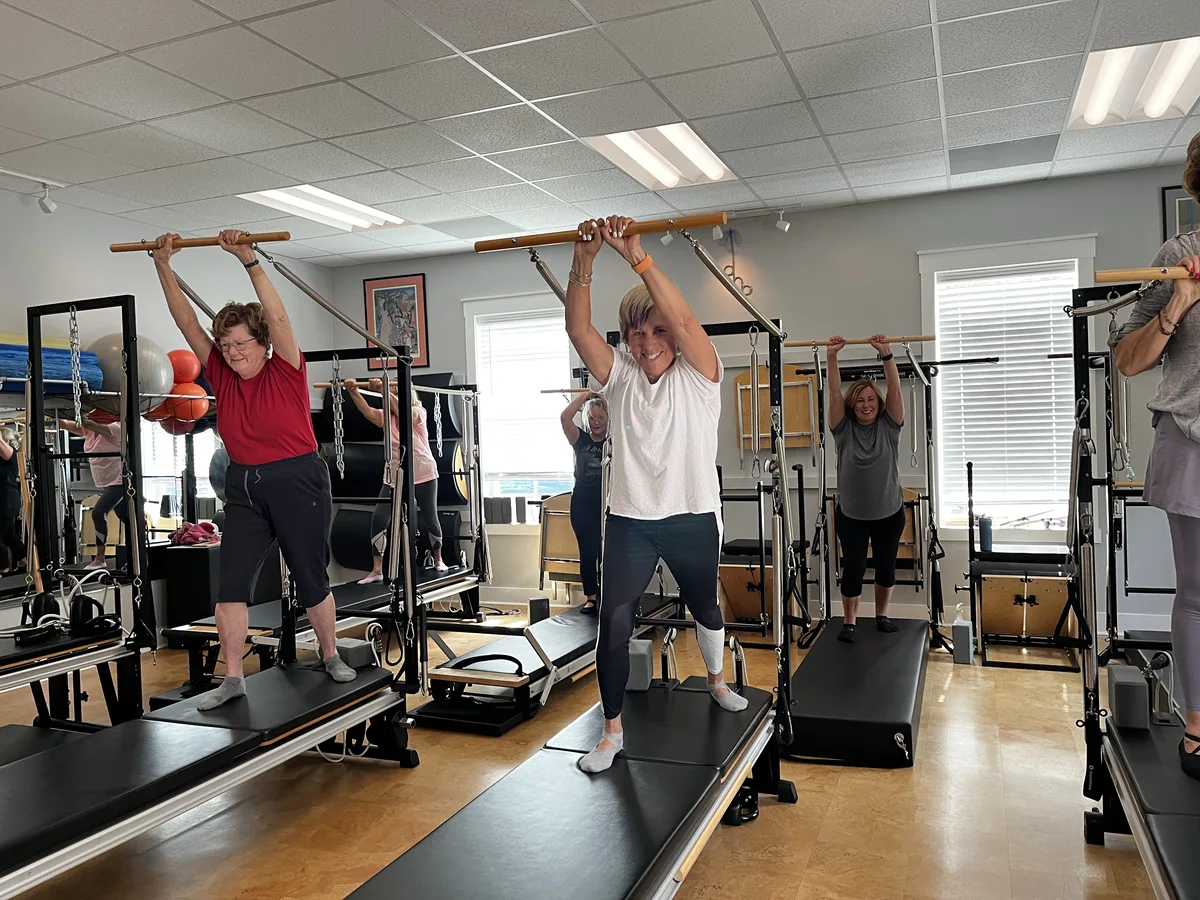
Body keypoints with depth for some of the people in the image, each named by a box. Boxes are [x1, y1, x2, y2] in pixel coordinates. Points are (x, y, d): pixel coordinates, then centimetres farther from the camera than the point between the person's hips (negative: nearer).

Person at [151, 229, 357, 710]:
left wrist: (249, 261, -26)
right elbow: (187, 321, 3)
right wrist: (163, 266, -2)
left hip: (298, 483, -4)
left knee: (311, 578, 7)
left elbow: (277, 317, -20)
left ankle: (332, 658, 26)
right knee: (231, 581, -2)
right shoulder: (221, 376, 5)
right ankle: (232, 677, 7)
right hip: (244, 489, 5)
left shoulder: (286, 372, -7)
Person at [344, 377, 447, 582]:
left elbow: (402, 410, -33)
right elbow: (367, 411, -18)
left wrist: (383, 390, -47)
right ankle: (377, 570, -8)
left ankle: (438, 560, 33)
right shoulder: (386, 417, 2)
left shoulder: (418, 412, -9)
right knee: (379, 519, -12)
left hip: (423, 476, -3)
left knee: (430, 520, 10)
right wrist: (354, 391, -35)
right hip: (394, 477, 4)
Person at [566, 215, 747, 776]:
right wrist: (584, 262, -27)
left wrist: (637, 257, -35)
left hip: (692, 519, -1)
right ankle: (612, 730, 7)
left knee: (704, 607, 21)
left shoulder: (698, 376, -5)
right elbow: (579, 329, -13)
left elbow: (684, 320, -25)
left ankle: (716, 681, 50)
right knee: (614, 622, -9)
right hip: (630, 521, 1)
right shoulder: (620, 378, 2)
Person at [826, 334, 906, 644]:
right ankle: (849, 622, 14)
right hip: (851, 514, -1)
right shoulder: (844, 429, -5)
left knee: (885, 567, 11)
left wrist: (886, 355, -27)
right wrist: (831, 357, -26)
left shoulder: (889, 426, -4)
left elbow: (895, 391, -15)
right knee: (853, 568, -2)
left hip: (888, 513, 1)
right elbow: (834, 394, -15)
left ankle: (882, 616, 30)